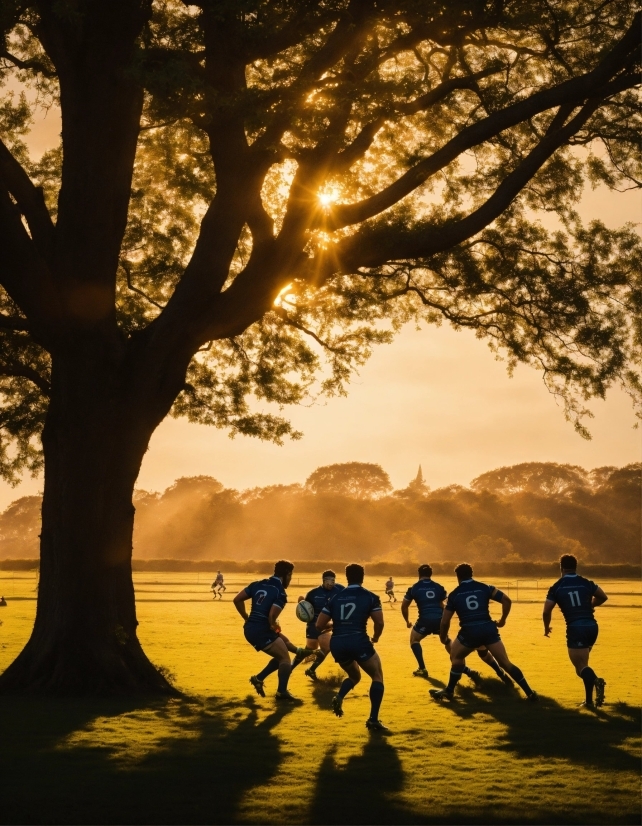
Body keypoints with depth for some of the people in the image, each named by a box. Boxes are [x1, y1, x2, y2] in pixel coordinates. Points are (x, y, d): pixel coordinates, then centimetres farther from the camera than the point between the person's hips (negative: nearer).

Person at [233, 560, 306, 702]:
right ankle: (282, 693, 6)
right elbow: (271, 616, -21)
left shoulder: (258, 584, 11)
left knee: (281, 655, 22)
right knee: (285, 658, 4)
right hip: (262, 631, -8)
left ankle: (259, 678, 18)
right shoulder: (280, 592, -11)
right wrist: (274, 628, 0)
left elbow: (237, 600, 11)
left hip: (250, 629, 8)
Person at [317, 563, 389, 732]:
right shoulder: (370, 597, 6)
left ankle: (339, 697, -1)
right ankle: (373, 720, -1)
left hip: (337, 644, 5)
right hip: (358, 641, -5)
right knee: (377, 676, 12)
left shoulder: (335, 598, 15)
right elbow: (379, 622, -4)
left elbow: (319, 626, 12)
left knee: (354, 676, 29)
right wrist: (375, 637, 17)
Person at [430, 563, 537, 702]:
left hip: (469, 632, -2)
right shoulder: (484, 588, 13)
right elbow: (507, 600, 6)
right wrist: (503, 620, 21)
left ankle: (449, 691, 23)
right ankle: (529, 692, 4)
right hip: (489, 629, 2)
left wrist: (443, 637, 28)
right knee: (505, 662, 7)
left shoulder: (454, 594, 10)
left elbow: (445, 621, 10)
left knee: (456, 657, 24)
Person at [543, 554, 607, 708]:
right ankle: (589, 700, 15)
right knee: (581, 663, 21)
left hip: (576, 628, -4)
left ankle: (595, 681, -35)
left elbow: (546, 611, -1)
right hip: (592, 626, 4)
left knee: (580, 666, -3)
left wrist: (546, 627, 18)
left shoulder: (556, 587, 1)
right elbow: (603, 597, 22)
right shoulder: (587, 583, 9)